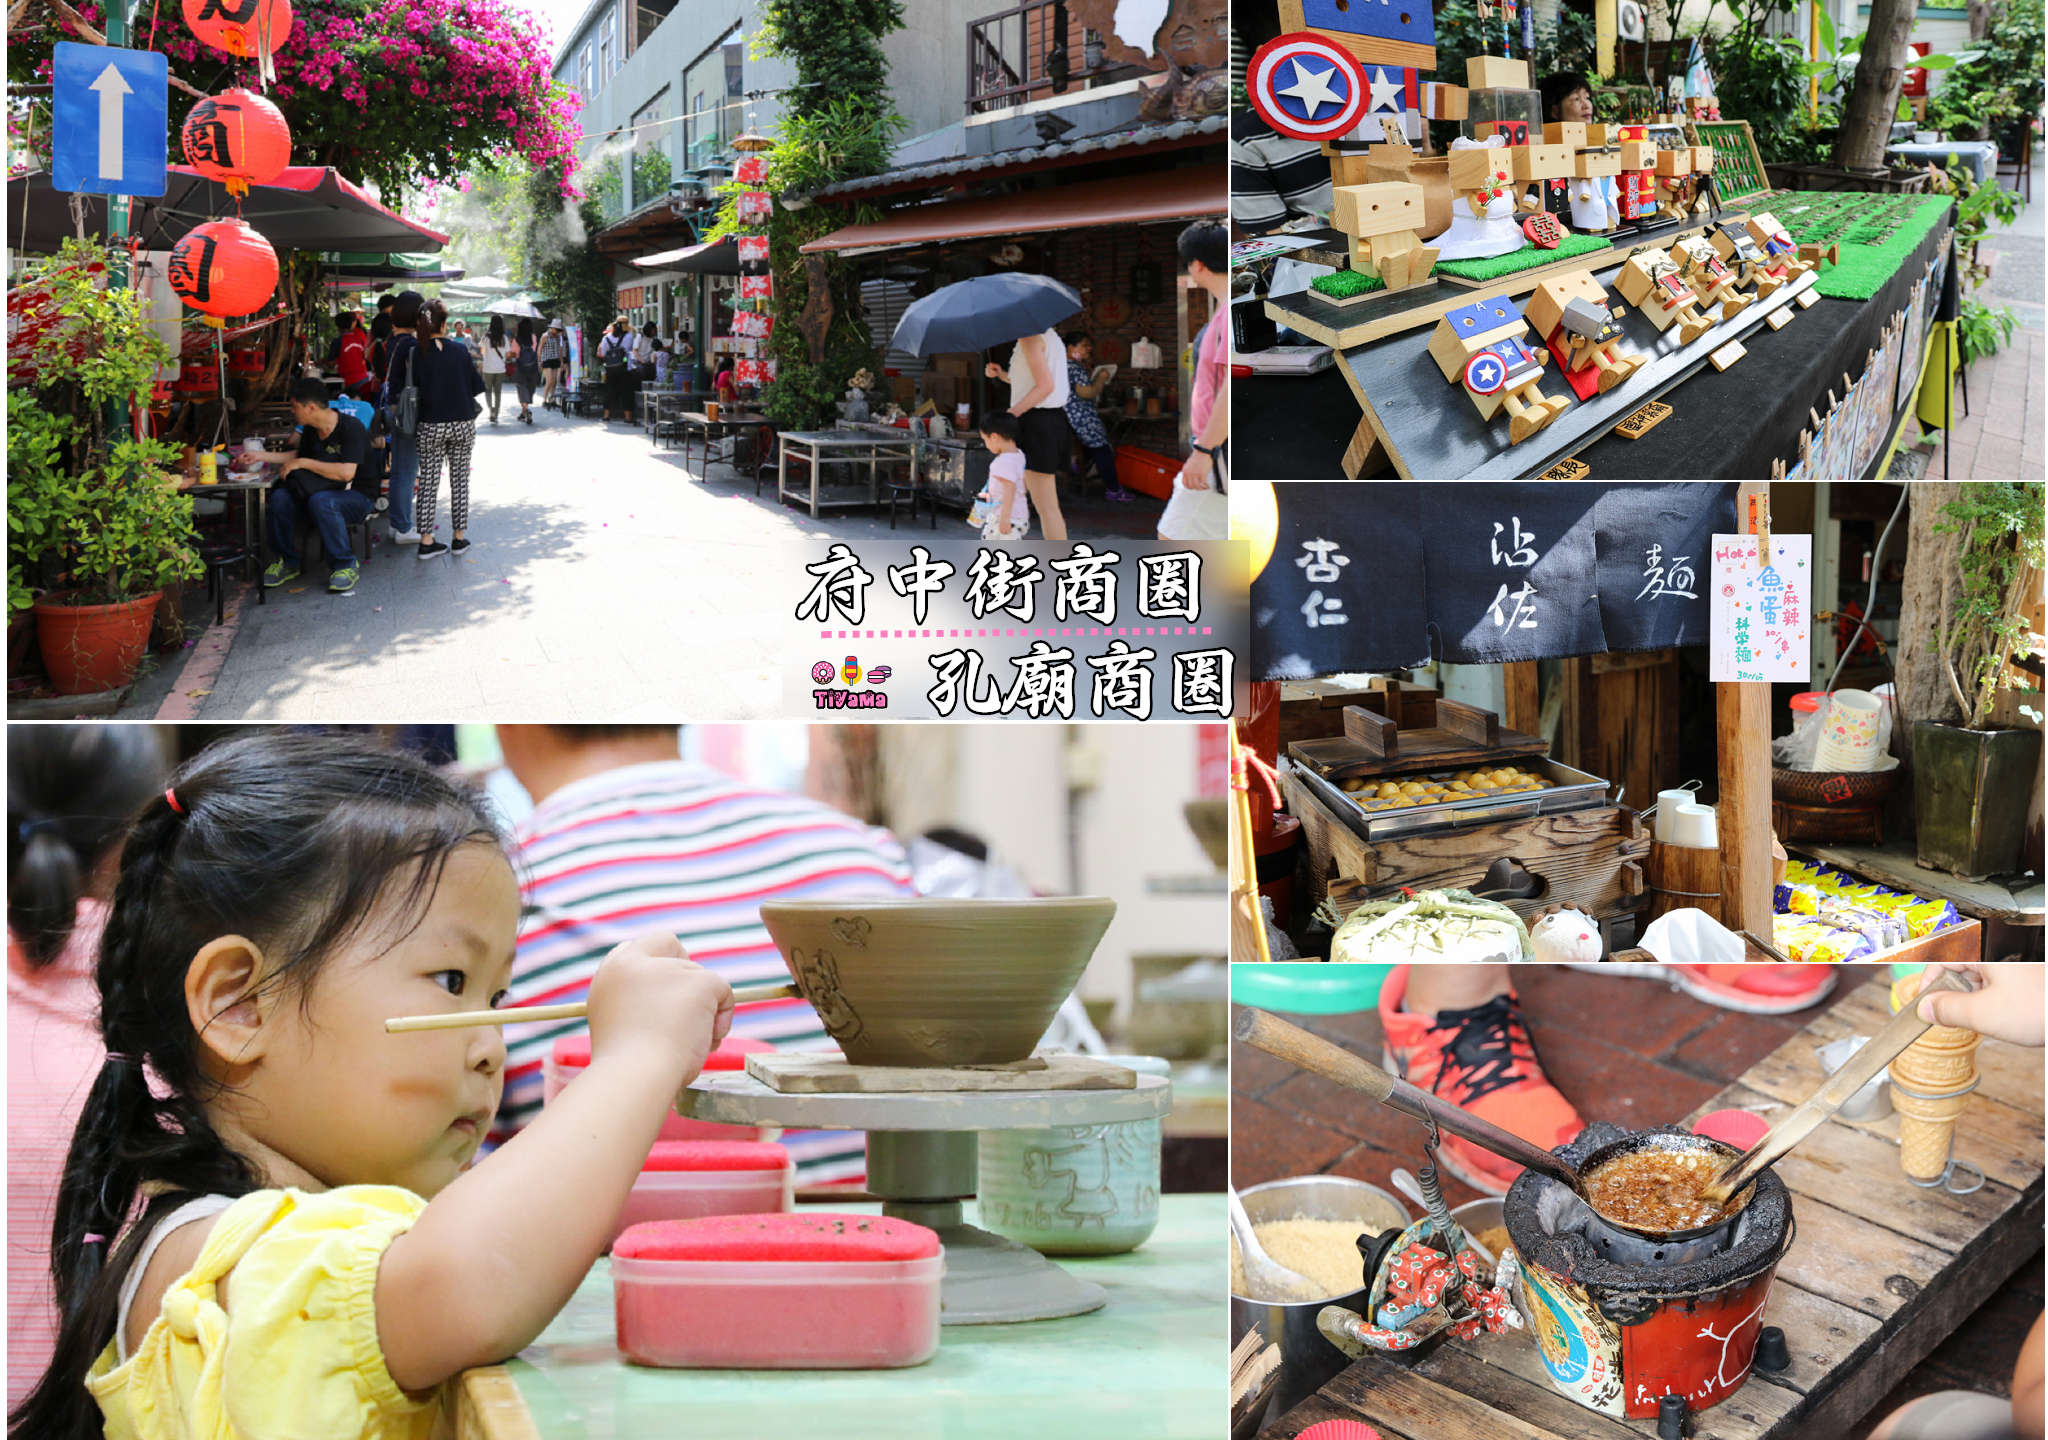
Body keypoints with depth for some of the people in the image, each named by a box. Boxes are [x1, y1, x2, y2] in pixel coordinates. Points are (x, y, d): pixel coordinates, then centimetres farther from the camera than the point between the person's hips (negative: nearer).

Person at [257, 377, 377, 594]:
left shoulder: (351, 428, -20)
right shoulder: (311, 430, 4)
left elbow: (346, 472, -31)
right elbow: (299, 454, 25)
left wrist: (302, 463, -24)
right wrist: (261, 456, 17)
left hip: (358, 496, -7)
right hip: (325, 490, 7)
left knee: (321, 501, -38)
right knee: (280, 497, -18)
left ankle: (346, 565, -22)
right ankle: (288, 562, 0)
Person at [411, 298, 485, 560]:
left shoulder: (419, 353, -10)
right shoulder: (459, 351, -6)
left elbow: (414, 391, -9)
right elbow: (477, 386, -1)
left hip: (431, 426, -1)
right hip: (462, 424, 1)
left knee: (428, 480, 6)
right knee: (460, 479, 11)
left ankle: (427, 540, 5)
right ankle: (460, 538, 14)